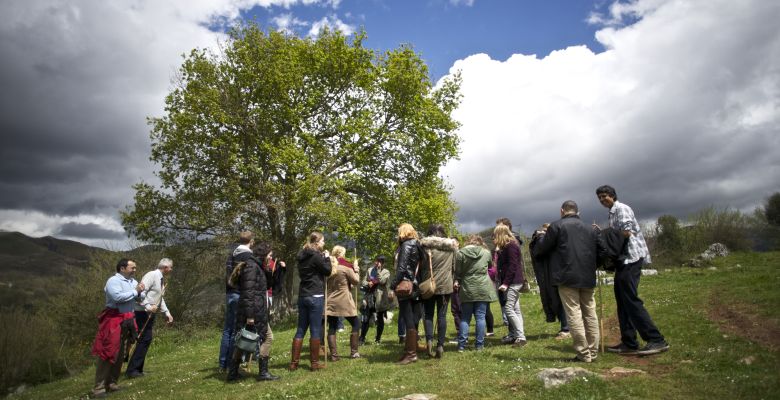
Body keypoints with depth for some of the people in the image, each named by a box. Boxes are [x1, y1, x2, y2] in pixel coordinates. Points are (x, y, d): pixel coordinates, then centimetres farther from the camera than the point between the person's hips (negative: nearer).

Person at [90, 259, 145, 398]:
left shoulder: (133, 281, 12)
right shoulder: (113, 281, -12)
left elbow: (141, 298, 11)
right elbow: (118, 297, -27)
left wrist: (140, 292, -11)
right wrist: (135, 291, -16)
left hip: (127, 321, 8)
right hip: (114, 320, -8)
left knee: (120, 354, 12)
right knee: (107, 353, -8)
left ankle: (112, 383, 22)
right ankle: (99, 387, -2)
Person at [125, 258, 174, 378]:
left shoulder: (161, 279, 14)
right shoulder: (151, 275, -15)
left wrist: (167, 313, 17)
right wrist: (148, 307, -29)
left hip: (151, 314, 10)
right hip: (143, 313, -9)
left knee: (146, 340, 11)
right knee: (144, 340, -8)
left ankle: (138, 369, 21)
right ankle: (131, 370, 0)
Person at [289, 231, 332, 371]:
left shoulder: (302, 256, 13)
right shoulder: (316, 256, -12)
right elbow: (328, 271, -6)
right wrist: (327, 257, 7)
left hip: (303, 296, 8)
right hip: (315, 297, -8)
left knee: (300, 330, 10)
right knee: (315, 330, 0)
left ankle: (294, 362, 12)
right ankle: (315, 363, 7)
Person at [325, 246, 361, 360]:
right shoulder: (346, 268, -10)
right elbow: (356, 281, -3)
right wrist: (356, 268, 8)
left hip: (330, 303, 5)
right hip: (344, 303, -5)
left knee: (332, 328, 8)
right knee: (356, 324, 11)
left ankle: (334, 355, 5)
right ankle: (354, 352, 11)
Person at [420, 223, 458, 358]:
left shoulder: (425, 245, -3)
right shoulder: (451, 246, 5)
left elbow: (420, 266, -1)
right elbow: (455, 266, 9)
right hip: (446, 285, 2)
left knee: (428, 314, 9)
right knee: (442, 315, 6)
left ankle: (429, 339, -10)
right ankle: (440, 345, 2)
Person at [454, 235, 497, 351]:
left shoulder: (460, 253, -5)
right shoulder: (486, 252, 2)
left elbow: (457, 272, -2)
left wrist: (457, 281, 13)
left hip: (467, 289, -1)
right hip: (483, 289, 1)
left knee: (465, 317, 8)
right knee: (480, 317, 6)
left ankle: (461, 344, 5)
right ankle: (479, 344, 8)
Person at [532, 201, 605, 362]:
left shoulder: (557, 226, -3)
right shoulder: (589, 229, 15)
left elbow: (541, 248, 0)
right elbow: (601, 252, 15)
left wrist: (541, 237, 20)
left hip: (567, 277, -6)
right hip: (588, 278, 6)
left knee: (574, 314, -3)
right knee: (590, 314, 11)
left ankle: (583, 354, -2)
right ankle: (593, 352, 16)